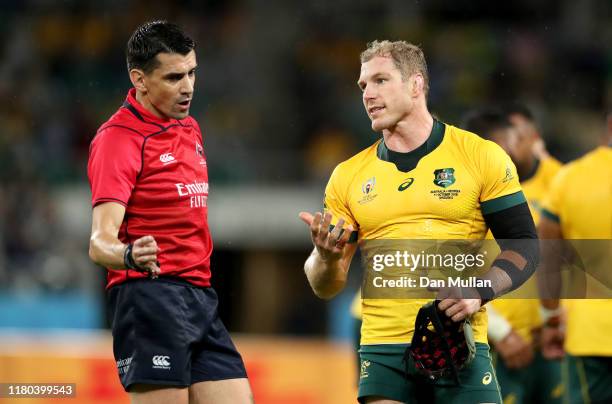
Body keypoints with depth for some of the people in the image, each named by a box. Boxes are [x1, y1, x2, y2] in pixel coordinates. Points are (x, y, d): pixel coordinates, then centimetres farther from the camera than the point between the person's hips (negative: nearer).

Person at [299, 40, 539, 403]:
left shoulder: (481, 156, 3)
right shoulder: (348, 176, 11)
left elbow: (525, 246, 3)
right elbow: (326, 288, 12)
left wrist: (479, 291, -14)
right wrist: (327, 258, -11)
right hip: (383, 349, 2)